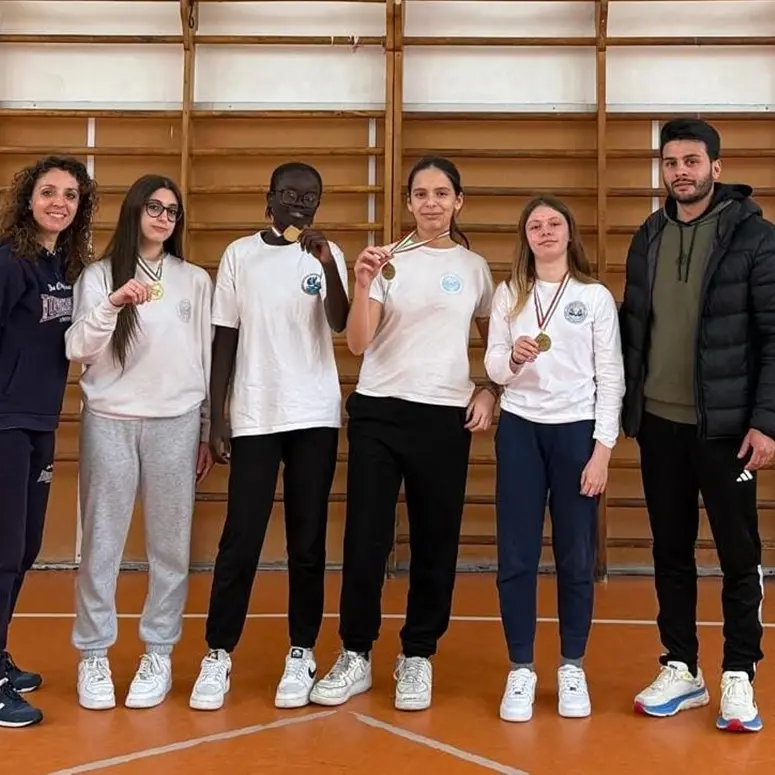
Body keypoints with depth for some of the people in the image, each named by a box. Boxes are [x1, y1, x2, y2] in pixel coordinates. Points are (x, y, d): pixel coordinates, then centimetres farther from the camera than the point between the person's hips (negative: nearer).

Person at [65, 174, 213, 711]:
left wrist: (207, 433, 10)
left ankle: (159, 652, 17)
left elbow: (207, 358, 10)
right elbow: (76, 350, -5)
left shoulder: (195, 280, 8)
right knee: (102, 543, 3)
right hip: (109, 422, -1)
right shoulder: (99, 276, 4)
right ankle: (94, 654, 16)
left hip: (176, 423, 1)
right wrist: (110, 305, -22)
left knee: (170, 544, 5)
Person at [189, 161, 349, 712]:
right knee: (240, 541, -1)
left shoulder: (327, 254, 6)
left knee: (308, 543, 5)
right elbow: (225, 339, 5)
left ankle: (302, 655, 15)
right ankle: (218, 655, 11)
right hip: (253, 416, 0)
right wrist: (216, 417, 1)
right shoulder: (240, 254, 6)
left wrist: (328, 263, -27)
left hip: (315, 416, 0)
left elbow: (340, 323, -12)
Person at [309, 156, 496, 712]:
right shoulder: (389, 261, 3)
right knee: (365, 538, 0)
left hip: (445, 416, 1)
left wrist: (488, 391, 2)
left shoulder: (474, 267, 8)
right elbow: (357, 344, -6)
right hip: (378, 412, -1)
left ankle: (417, 657, 20)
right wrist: (362, 284, -19)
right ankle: (356, 655, 15)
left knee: (435, 542, 6)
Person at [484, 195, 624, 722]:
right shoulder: (508, 295, 7)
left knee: (577, 557, 5)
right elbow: (493, 368, 5)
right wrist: (513, 358, -18)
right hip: (519, 430, 2)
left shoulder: (597, 297, 1)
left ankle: (572, 668, 20)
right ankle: (521, 670, 14)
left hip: (576, 431, -1)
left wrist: (602, 449, -8)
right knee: (516, 557, 2)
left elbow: (611, 378, -1)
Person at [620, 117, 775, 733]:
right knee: (671, 552, 12)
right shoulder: (648, 237, 8)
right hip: (659, 423, 5)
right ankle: (681, 671, 24)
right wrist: (628, 408, 8)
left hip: (725, 424, -4)